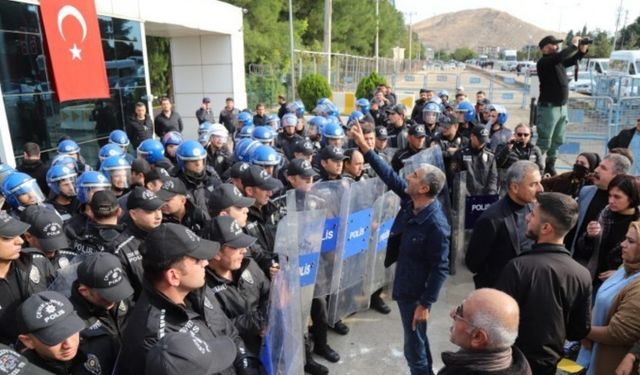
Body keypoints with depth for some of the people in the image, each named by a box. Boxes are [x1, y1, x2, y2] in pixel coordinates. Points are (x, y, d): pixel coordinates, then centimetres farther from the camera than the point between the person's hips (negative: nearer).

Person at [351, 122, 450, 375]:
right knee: (418, 339, 27)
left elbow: (440, 268, -23)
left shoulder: (436, 224, -28)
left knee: (414, 347, 9)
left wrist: (425, 304, -20)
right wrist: (364, 147, -2)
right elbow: (390, 176, 1)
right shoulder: (411, 201, -7)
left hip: (417, 293, -8)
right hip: (405, 285, 8)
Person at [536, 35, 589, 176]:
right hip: (548, 107, -8)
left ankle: (550, 167, 25)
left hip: (562, 107, 8)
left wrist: (582, 50, 9)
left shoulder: (559, 62, 12)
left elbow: (572, 60, 28)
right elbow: (561, 56, -29)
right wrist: (574, 45, -15)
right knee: (544, 142, -8)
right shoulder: (543, 62, -13)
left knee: (557, 141, 14)